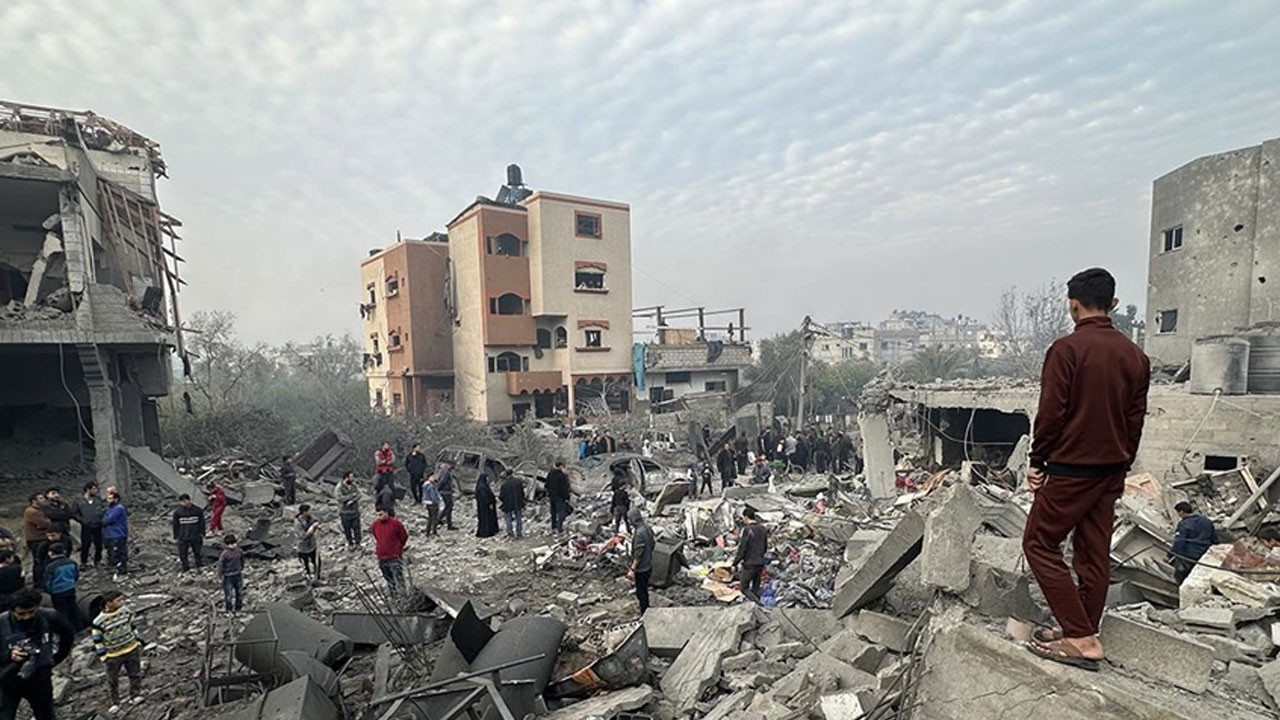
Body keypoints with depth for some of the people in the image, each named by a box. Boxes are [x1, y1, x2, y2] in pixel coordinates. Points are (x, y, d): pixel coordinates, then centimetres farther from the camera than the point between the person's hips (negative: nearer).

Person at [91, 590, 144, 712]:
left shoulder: (126, 611, -8)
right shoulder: (99, 621, -18)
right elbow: (97, 640, -9)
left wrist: (138, 641, 7)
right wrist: (103, 656, -8)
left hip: (132, 649, 3)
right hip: (113, 655, -2)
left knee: (135, 674, 11)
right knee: (113, 680, 12)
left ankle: (135, 695, 28)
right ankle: (115, 703, 29)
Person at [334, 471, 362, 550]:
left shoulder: (354, 485, -1)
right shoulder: (338, 488, -14)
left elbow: (358, 495, -7)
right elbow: (340, 498, -24)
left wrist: (351, 501, -23)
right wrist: (352, 495, -19)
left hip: (355, 510, 3)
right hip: (345, 512, -3)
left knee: (356, 527, 7)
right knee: (347, 529, 9)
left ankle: (357, 543, 24)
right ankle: (350, 544, 26)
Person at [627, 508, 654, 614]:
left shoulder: (639, 533, -28)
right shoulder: (648, 527, 0)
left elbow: (638, 554, -26)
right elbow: (652, 544, 11)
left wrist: (632, 569, -21)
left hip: (641, 568, -9)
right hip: (648, 566, 9)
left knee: (641, 593, 5)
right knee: (644, 590, 23)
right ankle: (646, 612, 35)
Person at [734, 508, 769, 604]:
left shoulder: (747, 529, -16)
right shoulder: (763, 529, 6)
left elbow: (742, 549, -16)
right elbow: (765, 548, 14)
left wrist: (735, 563, -9)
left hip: (749, 564, -7)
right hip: (760, 563, 7)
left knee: (744, 588, 3)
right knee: (756, 589, 15)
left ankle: (758, 604, -13)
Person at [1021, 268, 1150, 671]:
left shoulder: (1066, 349, -15)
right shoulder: (1135, 356, 7)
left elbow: (1050, 412, -16)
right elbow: (1136, 419, 11)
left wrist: (1037, 461, -6)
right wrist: (1121, 466, 19)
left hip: (1070, 470, -7)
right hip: (1111, 471, 8)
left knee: (1040, 545, 3)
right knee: (1094, 554, 13)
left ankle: (1082, 639, 2)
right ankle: (1082, 634, 24)